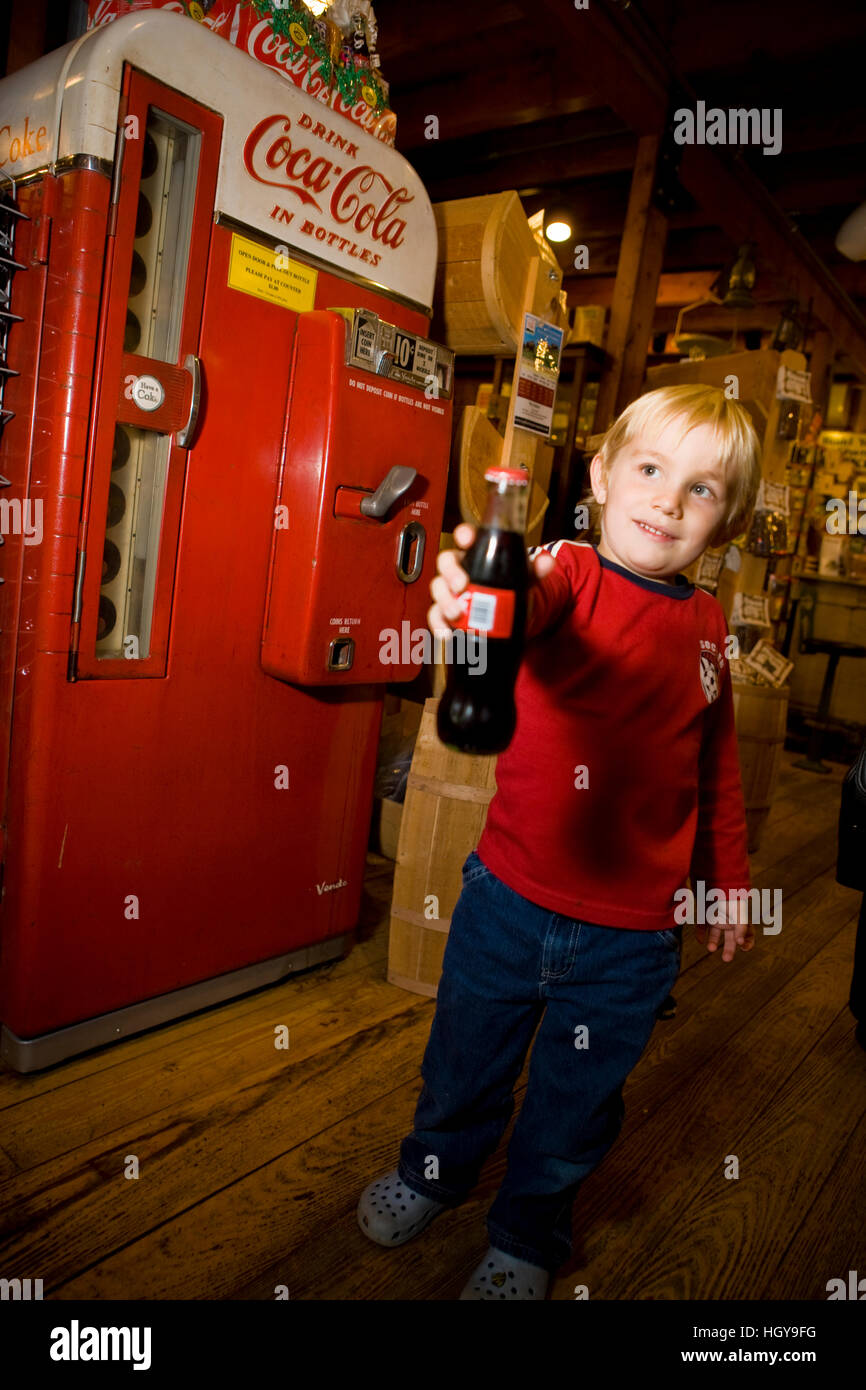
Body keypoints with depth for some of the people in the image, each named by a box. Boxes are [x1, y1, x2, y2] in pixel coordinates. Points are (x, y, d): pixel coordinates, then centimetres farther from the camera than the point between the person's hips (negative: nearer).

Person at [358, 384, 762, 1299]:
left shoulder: (706, 624, 0)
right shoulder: (569, 574, -13)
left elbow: (717, 767, 12)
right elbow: (530, 606, -38)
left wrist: (728, 879, 17)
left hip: (633, 934, 3)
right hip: (510, 897, -2)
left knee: (574, 1102, 20)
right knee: (466, 1060, 22)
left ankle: (527, 1235, 48)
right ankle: (435, 1171, 53)